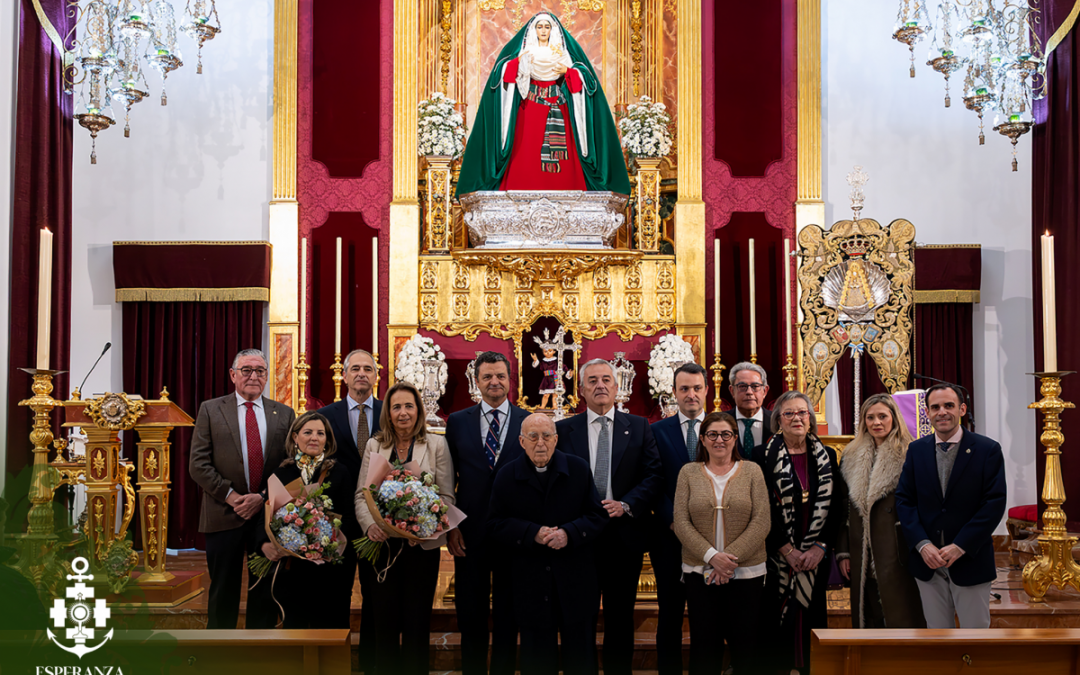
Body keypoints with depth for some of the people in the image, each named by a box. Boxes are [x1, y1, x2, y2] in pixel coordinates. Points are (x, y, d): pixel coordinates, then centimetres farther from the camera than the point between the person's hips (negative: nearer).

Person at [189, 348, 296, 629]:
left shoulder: (284, 414, 9)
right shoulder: (210, 410, 5)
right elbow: (198, 464, -2)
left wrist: (263, 497, -9)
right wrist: (231, 496, -10)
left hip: (268, 513, 1)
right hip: (224, 516, -1)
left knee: (265, 592, 7)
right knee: (223, 593, 7)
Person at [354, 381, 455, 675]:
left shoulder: (436, 444, 2)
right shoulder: (374, 445, 7)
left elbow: (447, 497, -1)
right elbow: (362, 493, 4)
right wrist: (370, 524, -16)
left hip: (422, 544, -1)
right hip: (384, 543, 1)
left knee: (417, 618, 4)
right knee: (385, 617, 5)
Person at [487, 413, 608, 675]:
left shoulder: (579, 469, 2)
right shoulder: (507, 477, 1)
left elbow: (598, 516, 0)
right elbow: (495, 526, -3)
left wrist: (569, 533, -18)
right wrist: (533, 533, -18)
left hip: (576, 582, 0)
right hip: (530, 583, 0)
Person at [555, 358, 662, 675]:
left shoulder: (639, 427, 6)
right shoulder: (563, 430, 4)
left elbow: (654, 476, 0)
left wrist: (625, 505, -13)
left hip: (625, 536, 1)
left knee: (620, 619, 9)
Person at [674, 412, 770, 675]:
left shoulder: (751, 471, 4)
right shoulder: (689, 472, 6)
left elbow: (761, 522, -4)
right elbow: (681, 523, -2)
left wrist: (731, 557, -13)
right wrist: (712, 556, -14)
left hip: (746, 572, 0)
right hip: (700, 572, 1)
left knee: (745, 643, 2)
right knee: (704, 643, 4)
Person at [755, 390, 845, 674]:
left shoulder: (827, 456, 8)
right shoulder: (764, 457, -2)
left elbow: (837, 505, 4)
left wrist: (820, 547, -7)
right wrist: (788, 550, -11)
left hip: (815, 557, 3)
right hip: (777, 557, -3)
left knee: (812, 619, 5)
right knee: (776, 620, -1)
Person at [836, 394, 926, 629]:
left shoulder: (908, 456, -3)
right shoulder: (851, 458, 12)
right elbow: (844, 509, 13)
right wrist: (843, 552, 7)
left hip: (896, 555, -5)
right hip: (862, 557, 5)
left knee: (901, 618, -4)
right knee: (869, 619, 9)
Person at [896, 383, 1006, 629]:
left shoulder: (987, 450, -5)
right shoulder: (916, 450, 5)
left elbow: (995, 503, -10)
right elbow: (904, 500, 3)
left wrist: (960, 547, -17)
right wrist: (922, 544, -11)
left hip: (970, 562, -3)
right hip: (927, 563, 3)